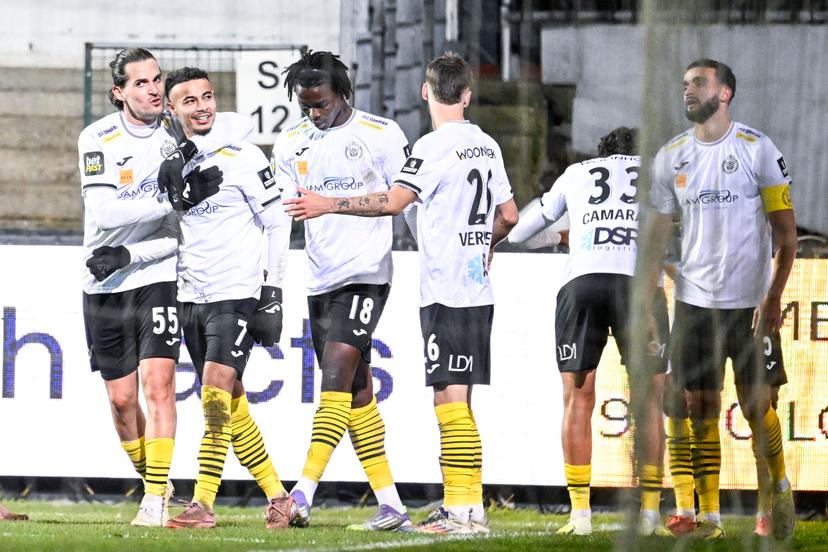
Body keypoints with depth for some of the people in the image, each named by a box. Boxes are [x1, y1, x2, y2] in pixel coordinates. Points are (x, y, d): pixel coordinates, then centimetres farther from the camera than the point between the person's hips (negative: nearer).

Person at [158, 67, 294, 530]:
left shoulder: (242, 156, -8)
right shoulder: (175, 163, 10)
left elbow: (277, 223, -6)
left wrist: (273, 287, -9)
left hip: (237, 295, -7)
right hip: (192, 297, 7)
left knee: (217, 392, -17)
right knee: (230, 408, 8)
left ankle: (203, 504, -19)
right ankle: (278, 498, 17)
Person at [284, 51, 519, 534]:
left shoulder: (436, 146, -12)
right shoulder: (487, 146, 13)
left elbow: (392, 201, -21)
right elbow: (508, 216, 20)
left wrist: (327, 204, -15)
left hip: (445, 291, -8)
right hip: (478, 290, 8)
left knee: (452, 398, -9)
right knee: (456, 401, 11)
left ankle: (465, 509, -13)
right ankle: (463, 507, 11)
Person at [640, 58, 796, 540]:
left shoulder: (757, 149, -5)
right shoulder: (671, 157, 6)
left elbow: (786, 232, -6)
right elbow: (658, 235, 12)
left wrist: (773, 298, -15)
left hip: (751, 301, -3)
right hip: (694, 300, 3)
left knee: (756, 405, -1)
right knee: (702, 408, 1)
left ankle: (781, 488, 24)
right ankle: (709, 516, 6)